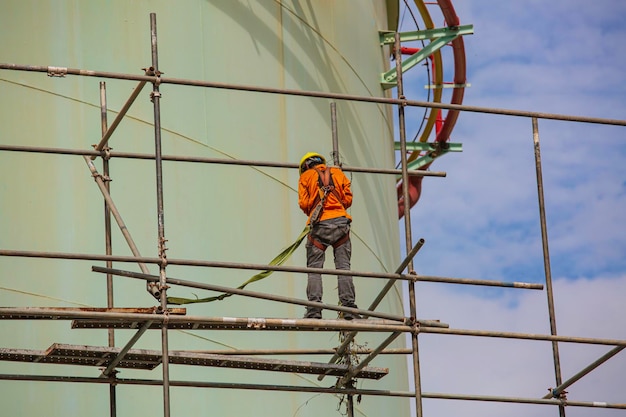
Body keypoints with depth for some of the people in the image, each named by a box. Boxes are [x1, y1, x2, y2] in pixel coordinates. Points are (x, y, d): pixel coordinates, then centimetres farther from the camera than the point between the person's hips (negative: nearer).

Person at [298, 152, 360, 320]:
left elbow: (304, 203, 4)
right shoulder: (338, 173, 19)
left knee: (314, 268, -2)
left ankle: (314, 309, -14)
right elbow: (348, 199, 13)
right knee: (343, 266, 0)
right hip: (341, 221, 2)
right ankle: (348, 307, -9)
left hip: (319, 224, -2)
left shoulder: (306, 176, 12)